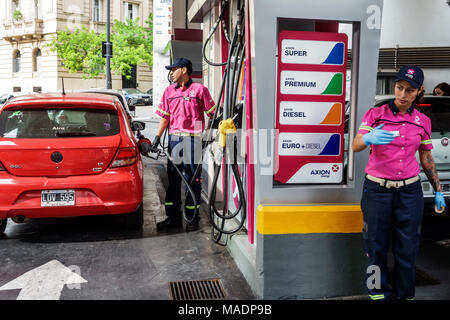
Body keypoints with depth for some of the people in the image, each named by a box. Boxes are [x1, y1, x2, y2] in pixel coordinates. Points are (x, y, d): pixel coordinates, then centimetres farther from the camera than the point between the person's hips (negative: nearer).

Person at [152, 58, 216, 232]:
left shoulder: (199, 89, 0)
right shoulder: (169, 91, 15)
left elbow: (213, 113, 0)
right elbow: (164, 117, 15)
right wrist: (157, 137, 6)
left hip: (193, 139, -5)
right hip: (174, 138, 5)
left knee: (192, 179, 0)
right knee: (173, 178, 8)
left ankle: (192, 218, 9)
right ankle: (173, 217, 16)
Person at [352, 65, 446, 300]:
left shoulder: (422, 121, 6)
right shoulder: (376, 114, -2)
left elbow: (426, 158, 15)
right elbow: (355, 146, -12)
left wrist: (438, 190, 14)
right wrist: (368, 139, -35)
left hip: (409, 190, 2)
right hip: (377, 189, -2)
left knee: (407, 246, 4)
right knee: (376, 245, 4)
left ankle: (404, 293, 20)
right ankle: (378, 292, 20)